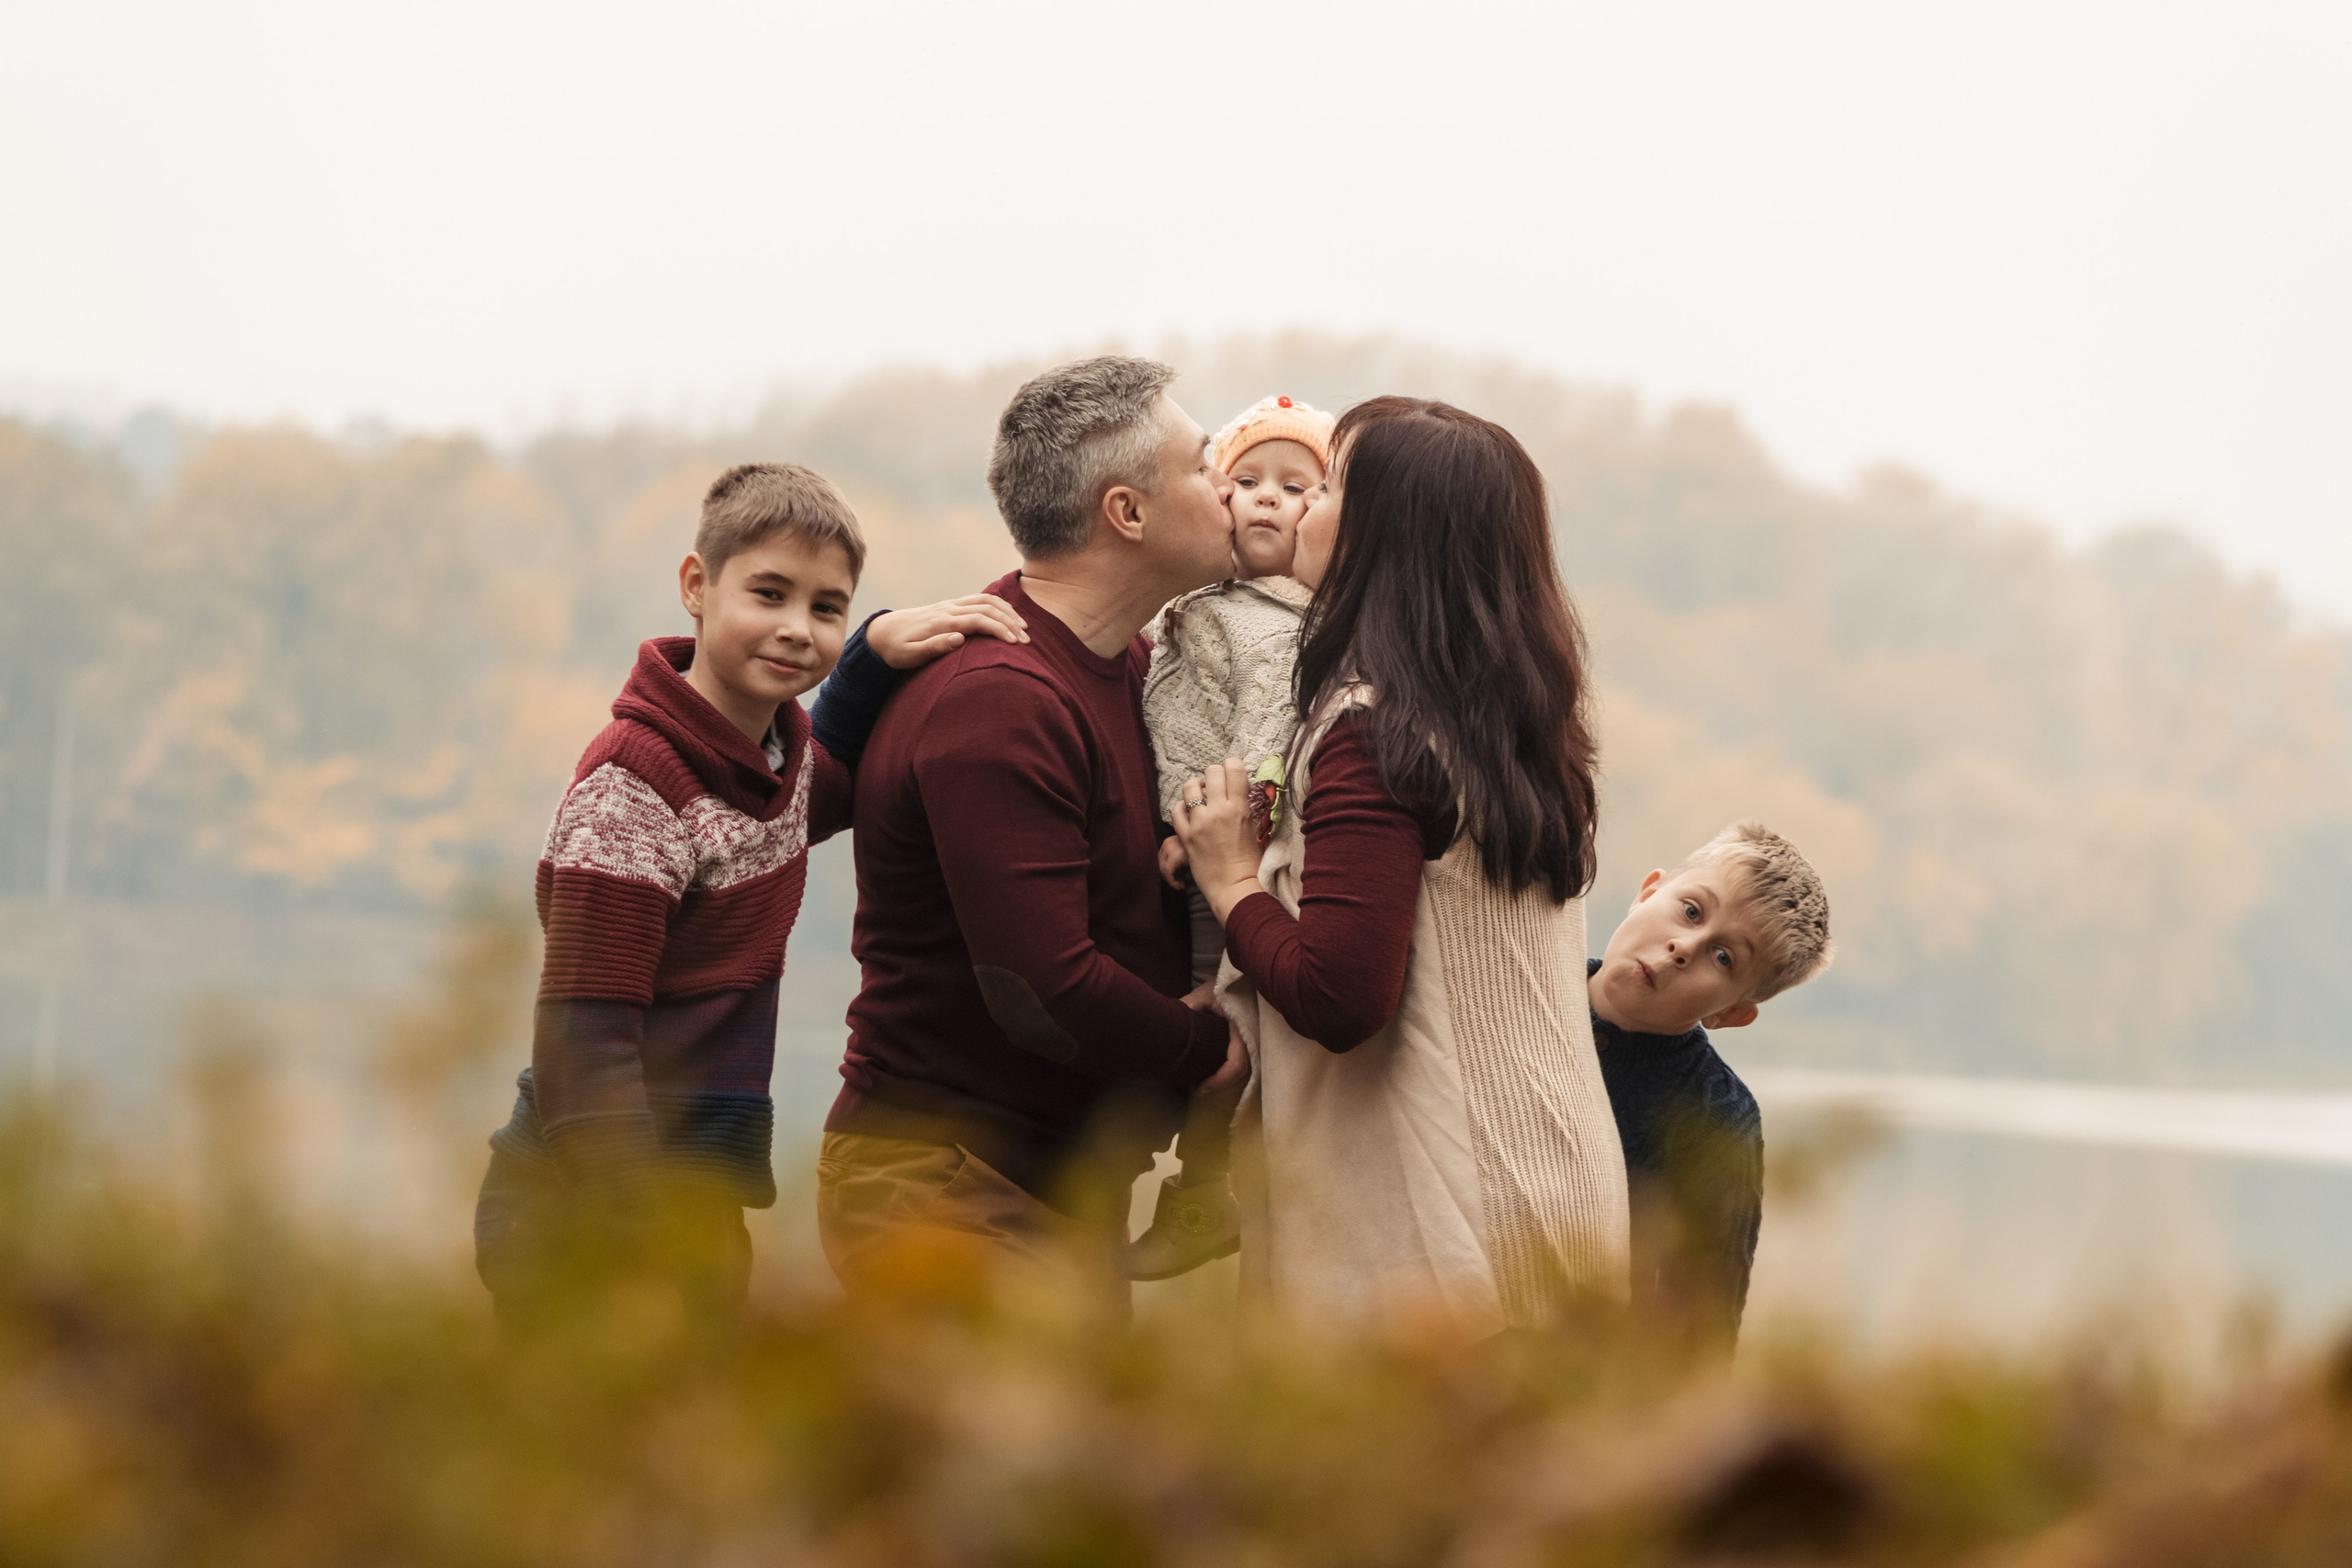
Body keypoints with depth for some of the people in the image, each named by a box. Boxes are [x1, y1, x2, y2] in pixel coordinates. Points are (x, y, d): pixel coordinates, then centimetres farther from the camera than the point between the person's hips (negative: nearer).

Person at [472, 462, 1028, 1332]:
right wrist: (654, 1259, -26)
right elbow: (583, 1047, -21)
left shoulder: (781, 743, 7)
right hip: (591, 1226, -8)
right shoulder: (632, 784, -17)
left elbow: (840, 789, 32)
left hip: (697, 1202, 8)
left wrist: (883, 650, 10)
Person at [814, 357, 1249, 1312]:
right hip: (947, 1188, -9)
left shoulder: (1128, 662, 12)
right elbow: (1044, 992, -25)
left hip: (1072, 1186, 9)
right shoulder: (995, 702, -20)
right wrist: (1209, 1049, -8)